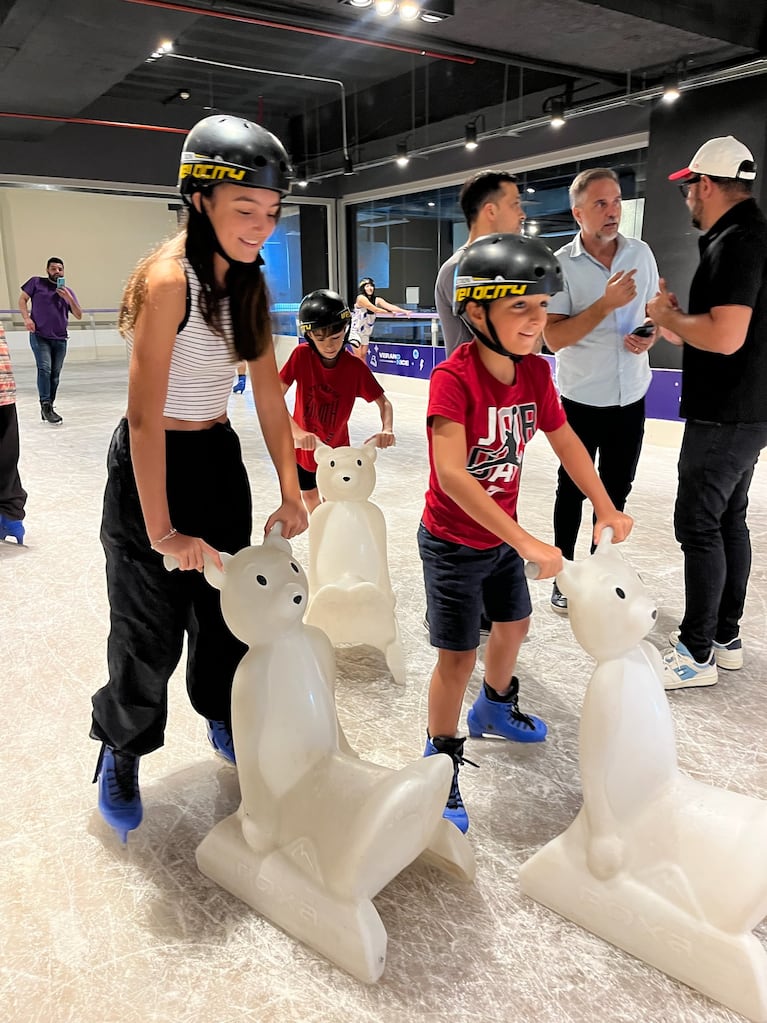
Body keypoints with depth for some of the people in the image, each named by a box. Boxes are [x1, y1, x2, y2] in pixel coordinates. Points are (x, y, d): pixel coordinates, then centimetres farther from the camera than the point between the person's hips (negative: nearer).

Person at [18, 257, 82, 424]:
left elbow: (79, 315, 6)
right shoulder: (36, 282, 5)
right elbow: (22, 299, 7)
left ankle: (48, 408, 15)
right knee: (44, 368, -19)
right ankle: (45, 405, -16)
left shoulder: (68, 291, 12)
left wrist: (68, 298, -8)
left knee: (55, 374, 5)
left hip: (60, 339, 4)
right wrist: (26, 318, -9)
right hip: (39, 336, -3)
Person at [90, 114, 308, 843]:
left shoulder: (249, 280, 1)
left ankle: (224, 720, 43)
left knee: (227, 604, 18)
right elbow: (145, 414, -25)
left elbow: (268, 388, 2)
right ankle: (120, 757, 31)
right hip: (153, 463, -7)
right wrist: (162, 531, -23)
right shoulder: (169, 279, -23)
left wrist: (290, 490, 1)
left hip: (220, 456, 7)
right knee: (151, 627, 5)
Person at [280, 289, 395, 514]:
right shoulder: (301, 356, -22)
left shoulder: (355, 367, -20)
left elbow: (384, 402, -14)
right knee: (309, 496, 20)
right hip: (304, 446, 1)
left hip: (336, 448, -1)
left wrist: (386, 430, -37)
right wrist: (298, 433, -41)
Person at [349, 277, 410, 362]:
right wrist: (390, 312, -23)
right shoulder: (361, 298, -19)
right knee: (358, 357, -8)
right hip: (355, 330, -6)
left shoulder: (377, 299, -3)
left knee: (363, 356, 7)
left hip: (366, 332, 6)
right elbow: (375, 309, -25)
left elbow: (389, 306, -18)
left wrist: (404, 311, -32)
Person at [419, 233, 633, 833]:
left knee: (514, 623, 23)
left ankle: (495, 708, 52)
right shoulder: (453, 377, -28)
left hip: (503, 535, 7)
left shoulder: (535, 372, -6)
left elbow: (566, 441, 8)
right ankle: (442, 762, 23)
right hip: (454, 541, -7)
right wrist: (526, 542, -37)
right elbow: (451, 476, -36)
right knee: (458, 654, -1)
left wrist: (606, 508, 5)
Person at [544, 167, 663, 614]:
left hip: (631, 396, 4)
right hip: (582, 398, -4)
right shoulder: (559, 264, -12)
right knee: (573, 490, 8)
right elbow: (554, 338, -19)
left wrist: (650, 336, -8)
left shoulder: (641, 253, 1)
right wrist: (606, 304, -27)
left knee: (616, 491, 14)